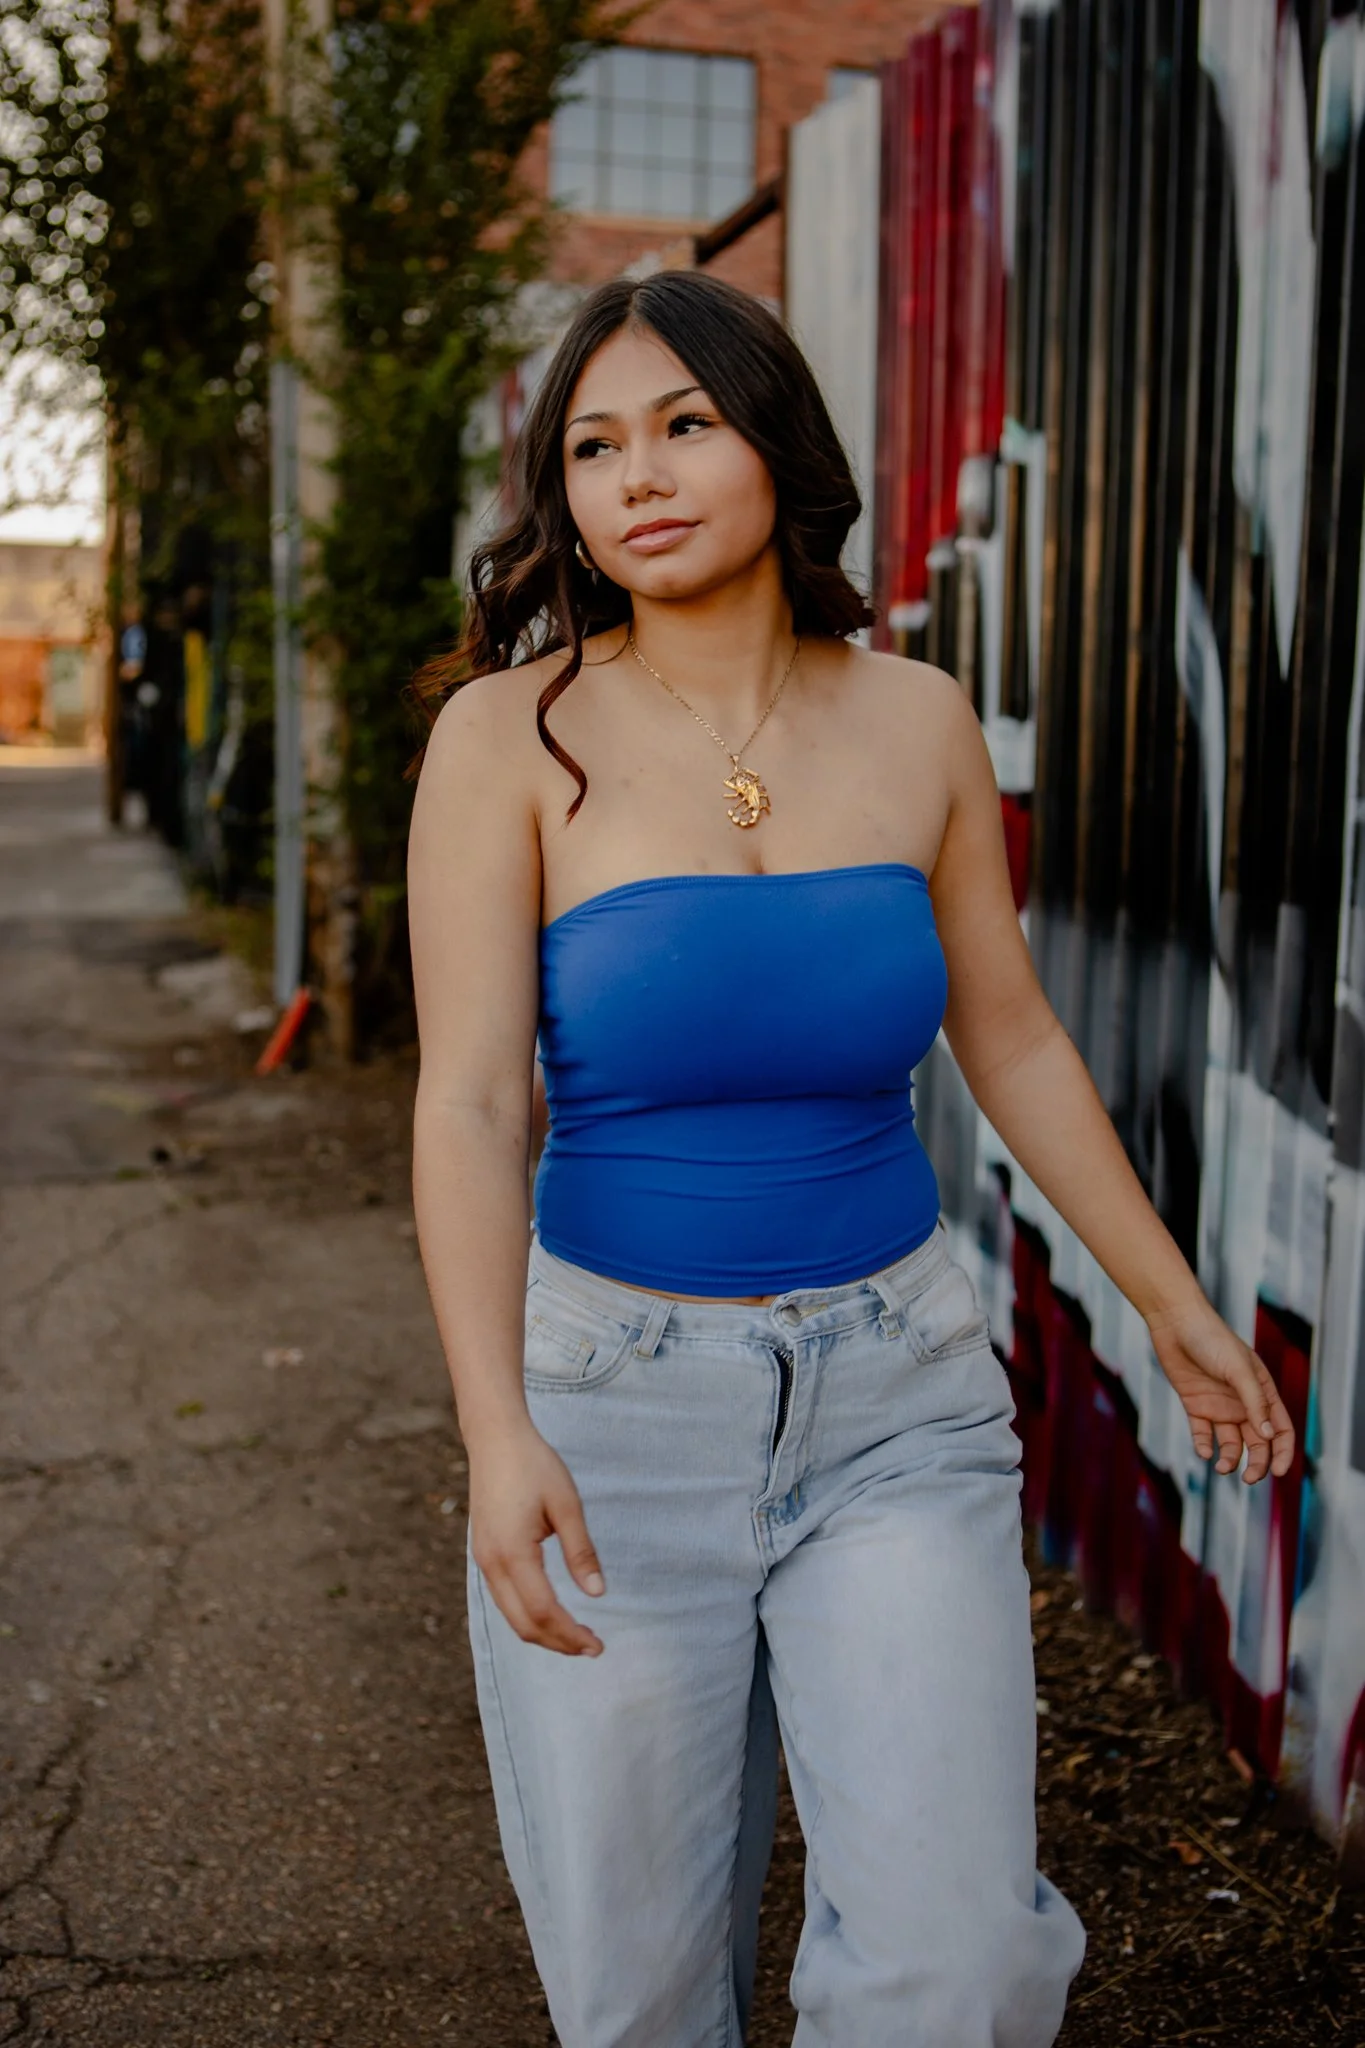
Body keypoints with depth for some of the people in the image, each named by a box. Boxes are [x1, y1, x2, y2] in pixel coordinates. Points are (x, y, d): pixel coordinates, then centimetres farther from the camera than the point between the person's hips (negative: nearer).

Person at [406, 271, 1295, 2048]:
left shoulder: (916, 721, 0)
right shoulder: (513, 732, -9)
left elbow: (1010, 1037, 9)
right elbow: (469, 1103, -14)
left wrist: (1174, 1303, 15)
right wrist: (498, 1433, -26)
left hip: (895, 1386, 2)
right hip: (613, 1389, -1)